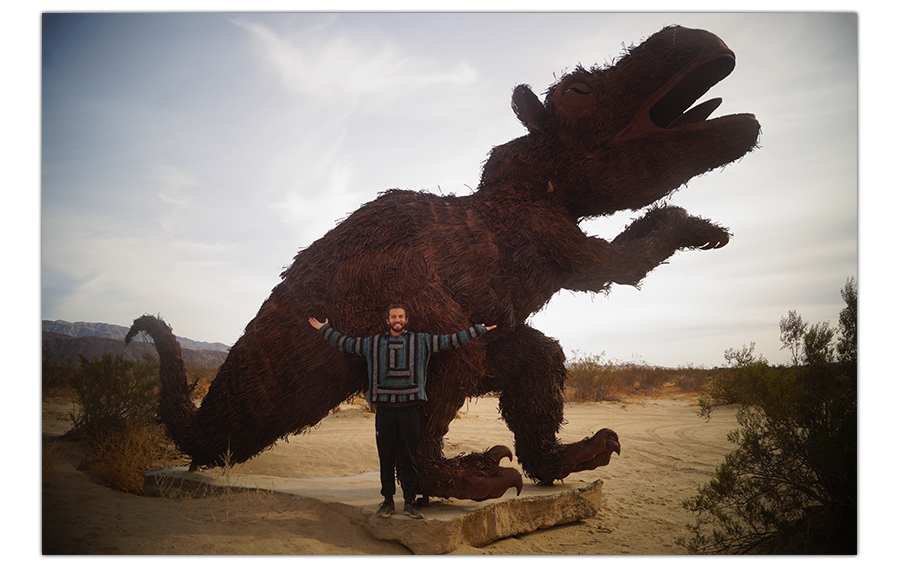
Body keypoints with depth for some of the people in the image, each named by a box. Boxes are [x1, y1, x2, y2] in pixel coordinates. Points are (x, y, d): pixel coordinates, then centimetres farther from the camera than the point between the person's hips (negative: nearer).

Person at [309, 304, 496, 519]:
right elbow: (345, 343, 21)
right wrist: (324, 329, 26)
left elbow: (451, 340, 10)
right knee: (386, 458, 5)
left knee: (409, 458, 3)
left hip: (409, 408, -1)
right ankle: (387, 501, 17)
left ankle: (410, 502, 12)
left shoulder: (421, 341, 8)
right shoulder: (373, 343, 11)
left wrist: (479, 330, 9)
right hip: (384, 409, 1)